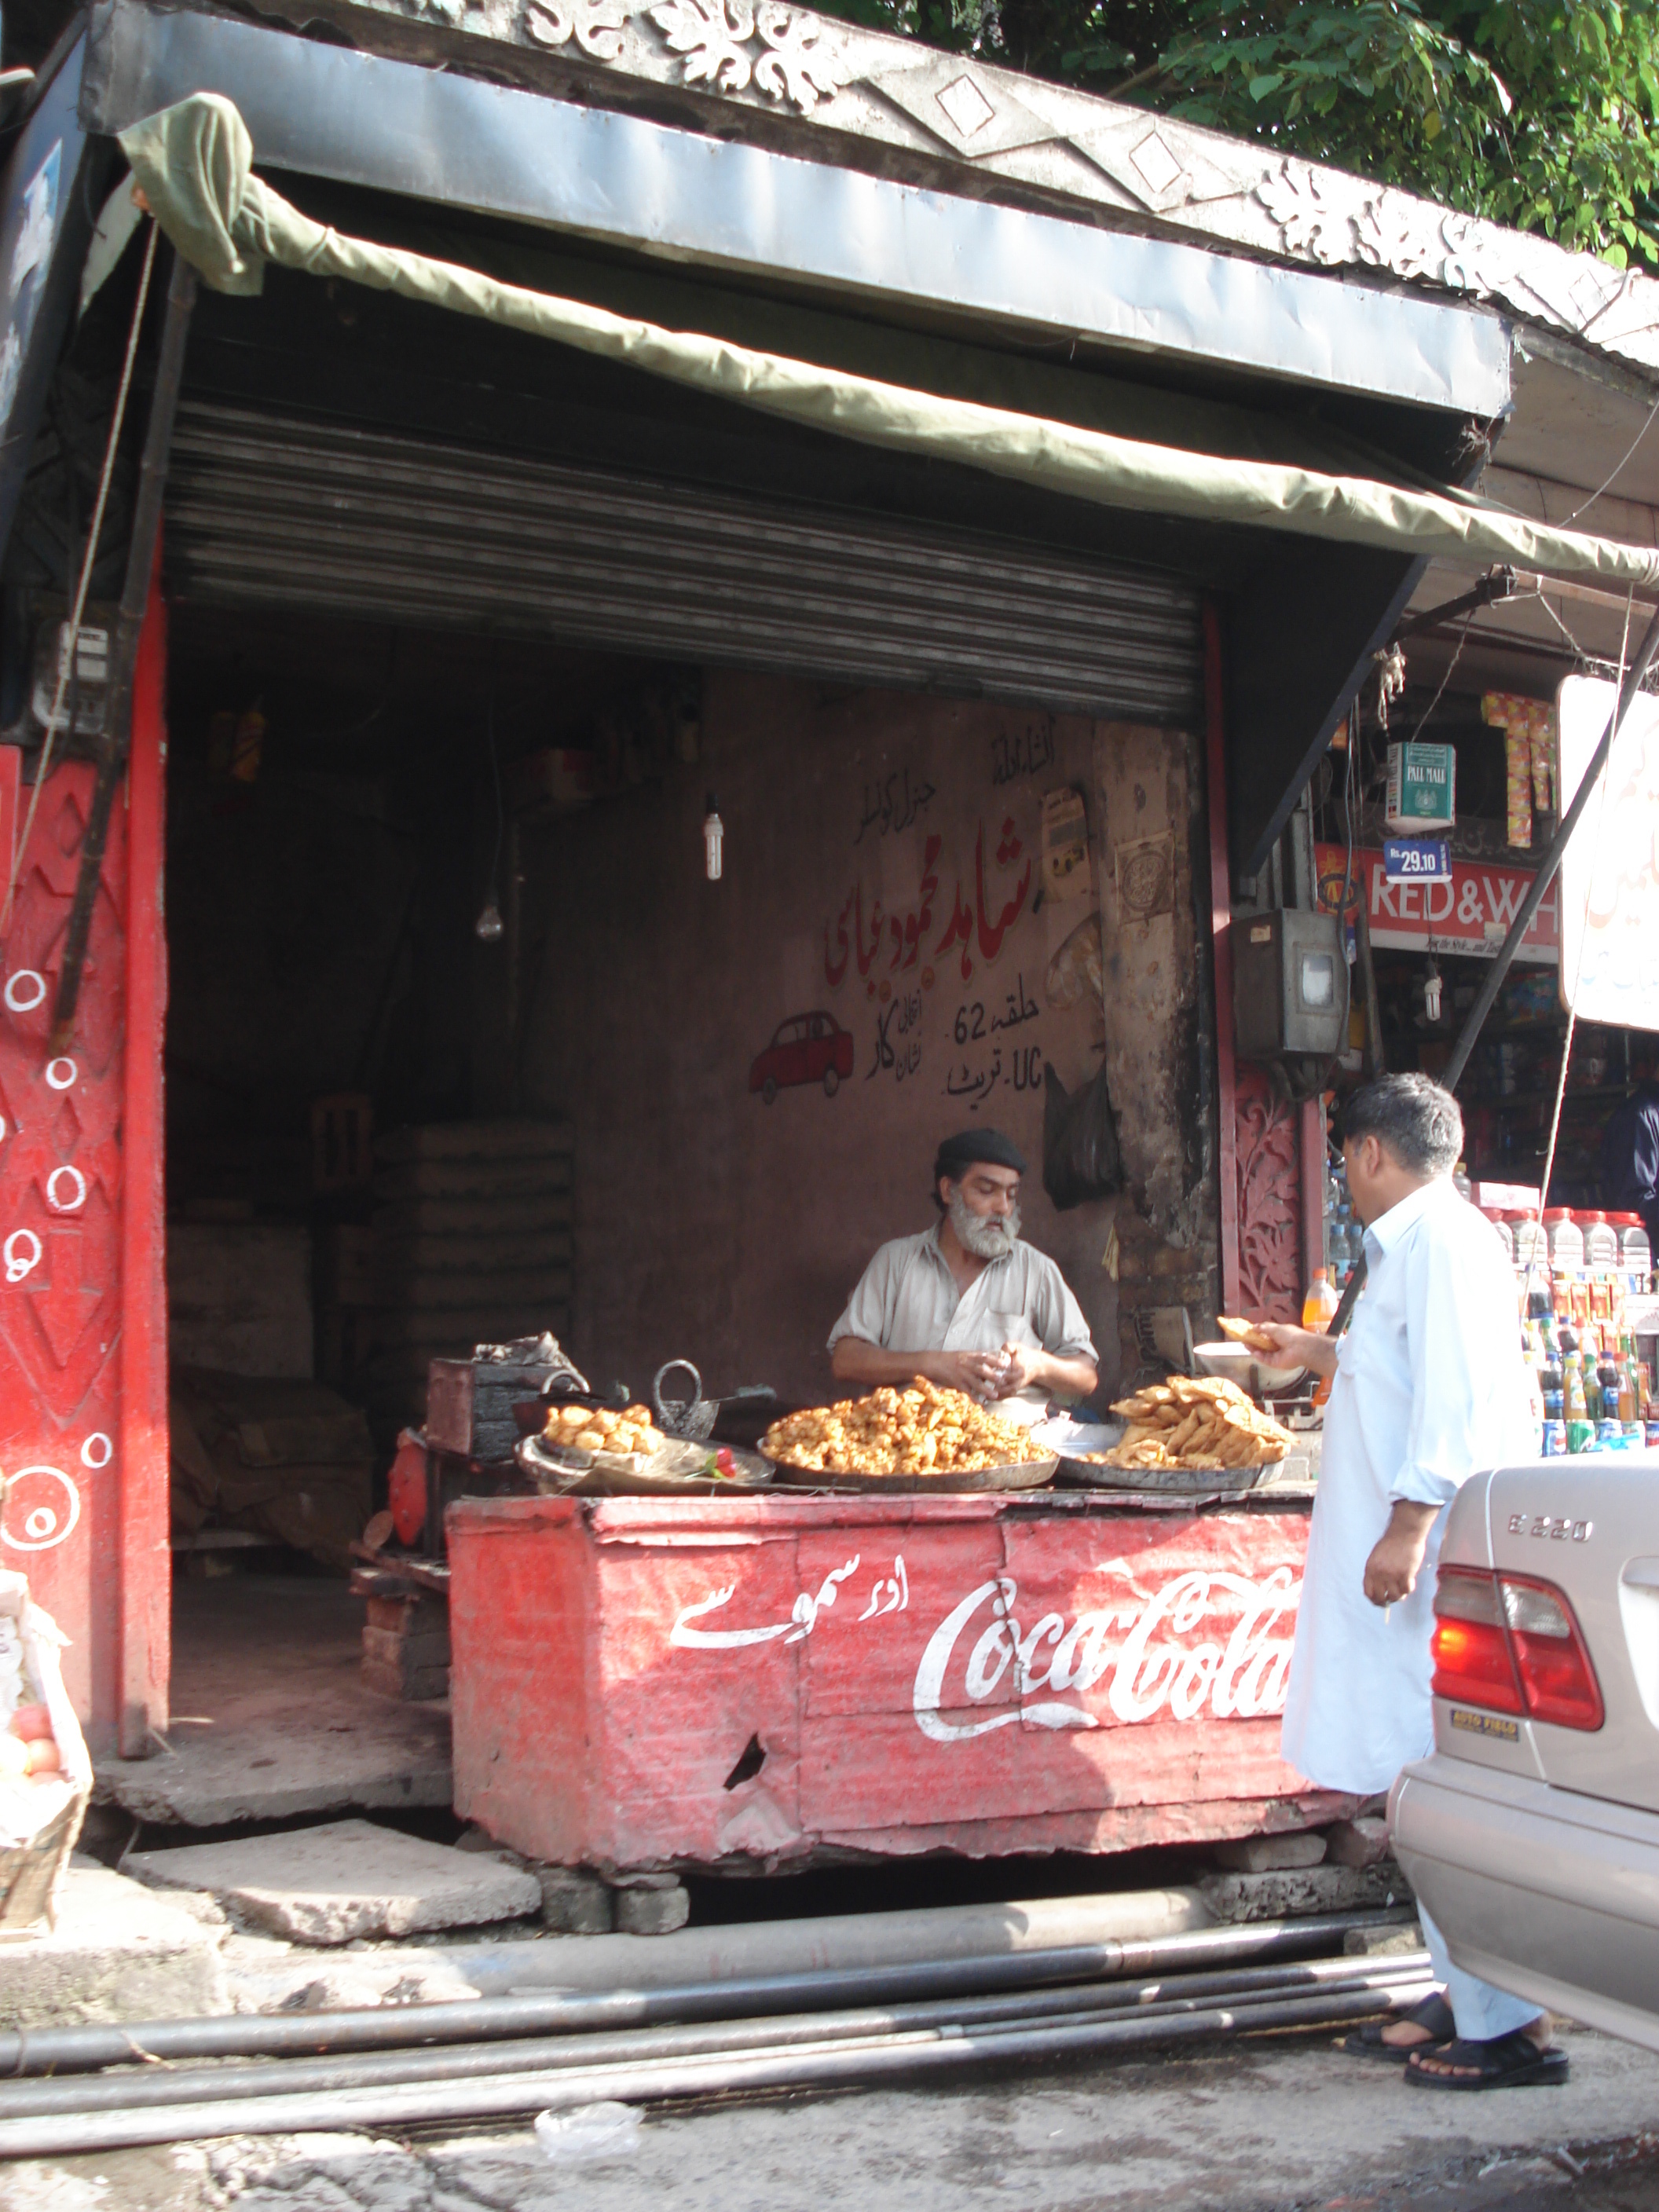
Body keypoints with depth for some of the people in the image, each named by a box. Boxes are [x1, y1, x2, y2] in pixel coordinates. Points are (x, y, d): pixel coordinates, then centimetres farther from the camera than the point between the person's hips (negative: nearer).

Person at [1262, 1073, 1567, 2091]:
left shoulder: (1441, 1239, -12)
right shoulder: (1420, 1243, 20)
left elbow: (1458, 1394, -22)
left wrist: (1410, 1522, -26)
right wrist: (1320, 1351, 47)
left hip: (1441, 1560, -10)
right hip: (1425, 1561, 10)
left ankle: (1512, 2026, -3)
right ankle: (1468, 2000, 20)